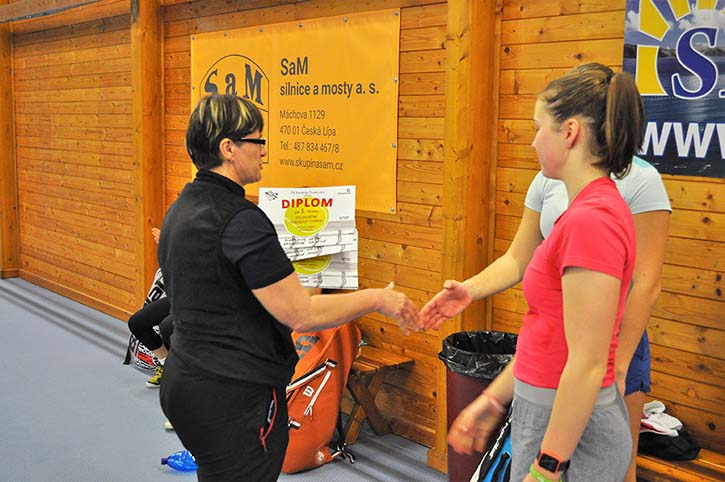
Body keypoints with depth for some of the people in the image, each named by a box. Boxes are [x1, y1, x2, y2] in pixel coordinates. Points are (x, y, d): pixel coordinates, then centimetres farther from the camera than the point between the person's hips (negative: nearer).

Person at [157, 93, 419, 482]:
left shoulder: (181, 209, 8)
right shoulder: (239, 220, -23)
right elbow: (301, 315, -22)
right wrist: (377, 299, -9)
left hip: (183, 380, 10)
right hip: (233, 398, -10)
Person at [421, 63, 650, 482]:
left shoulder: (591, 220, -22)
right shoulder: (592, 209, 7)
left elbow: (587, 364, -23)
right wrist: (493, 400, 16)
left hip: (569, 428, -9)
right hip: (544, 412, 9)